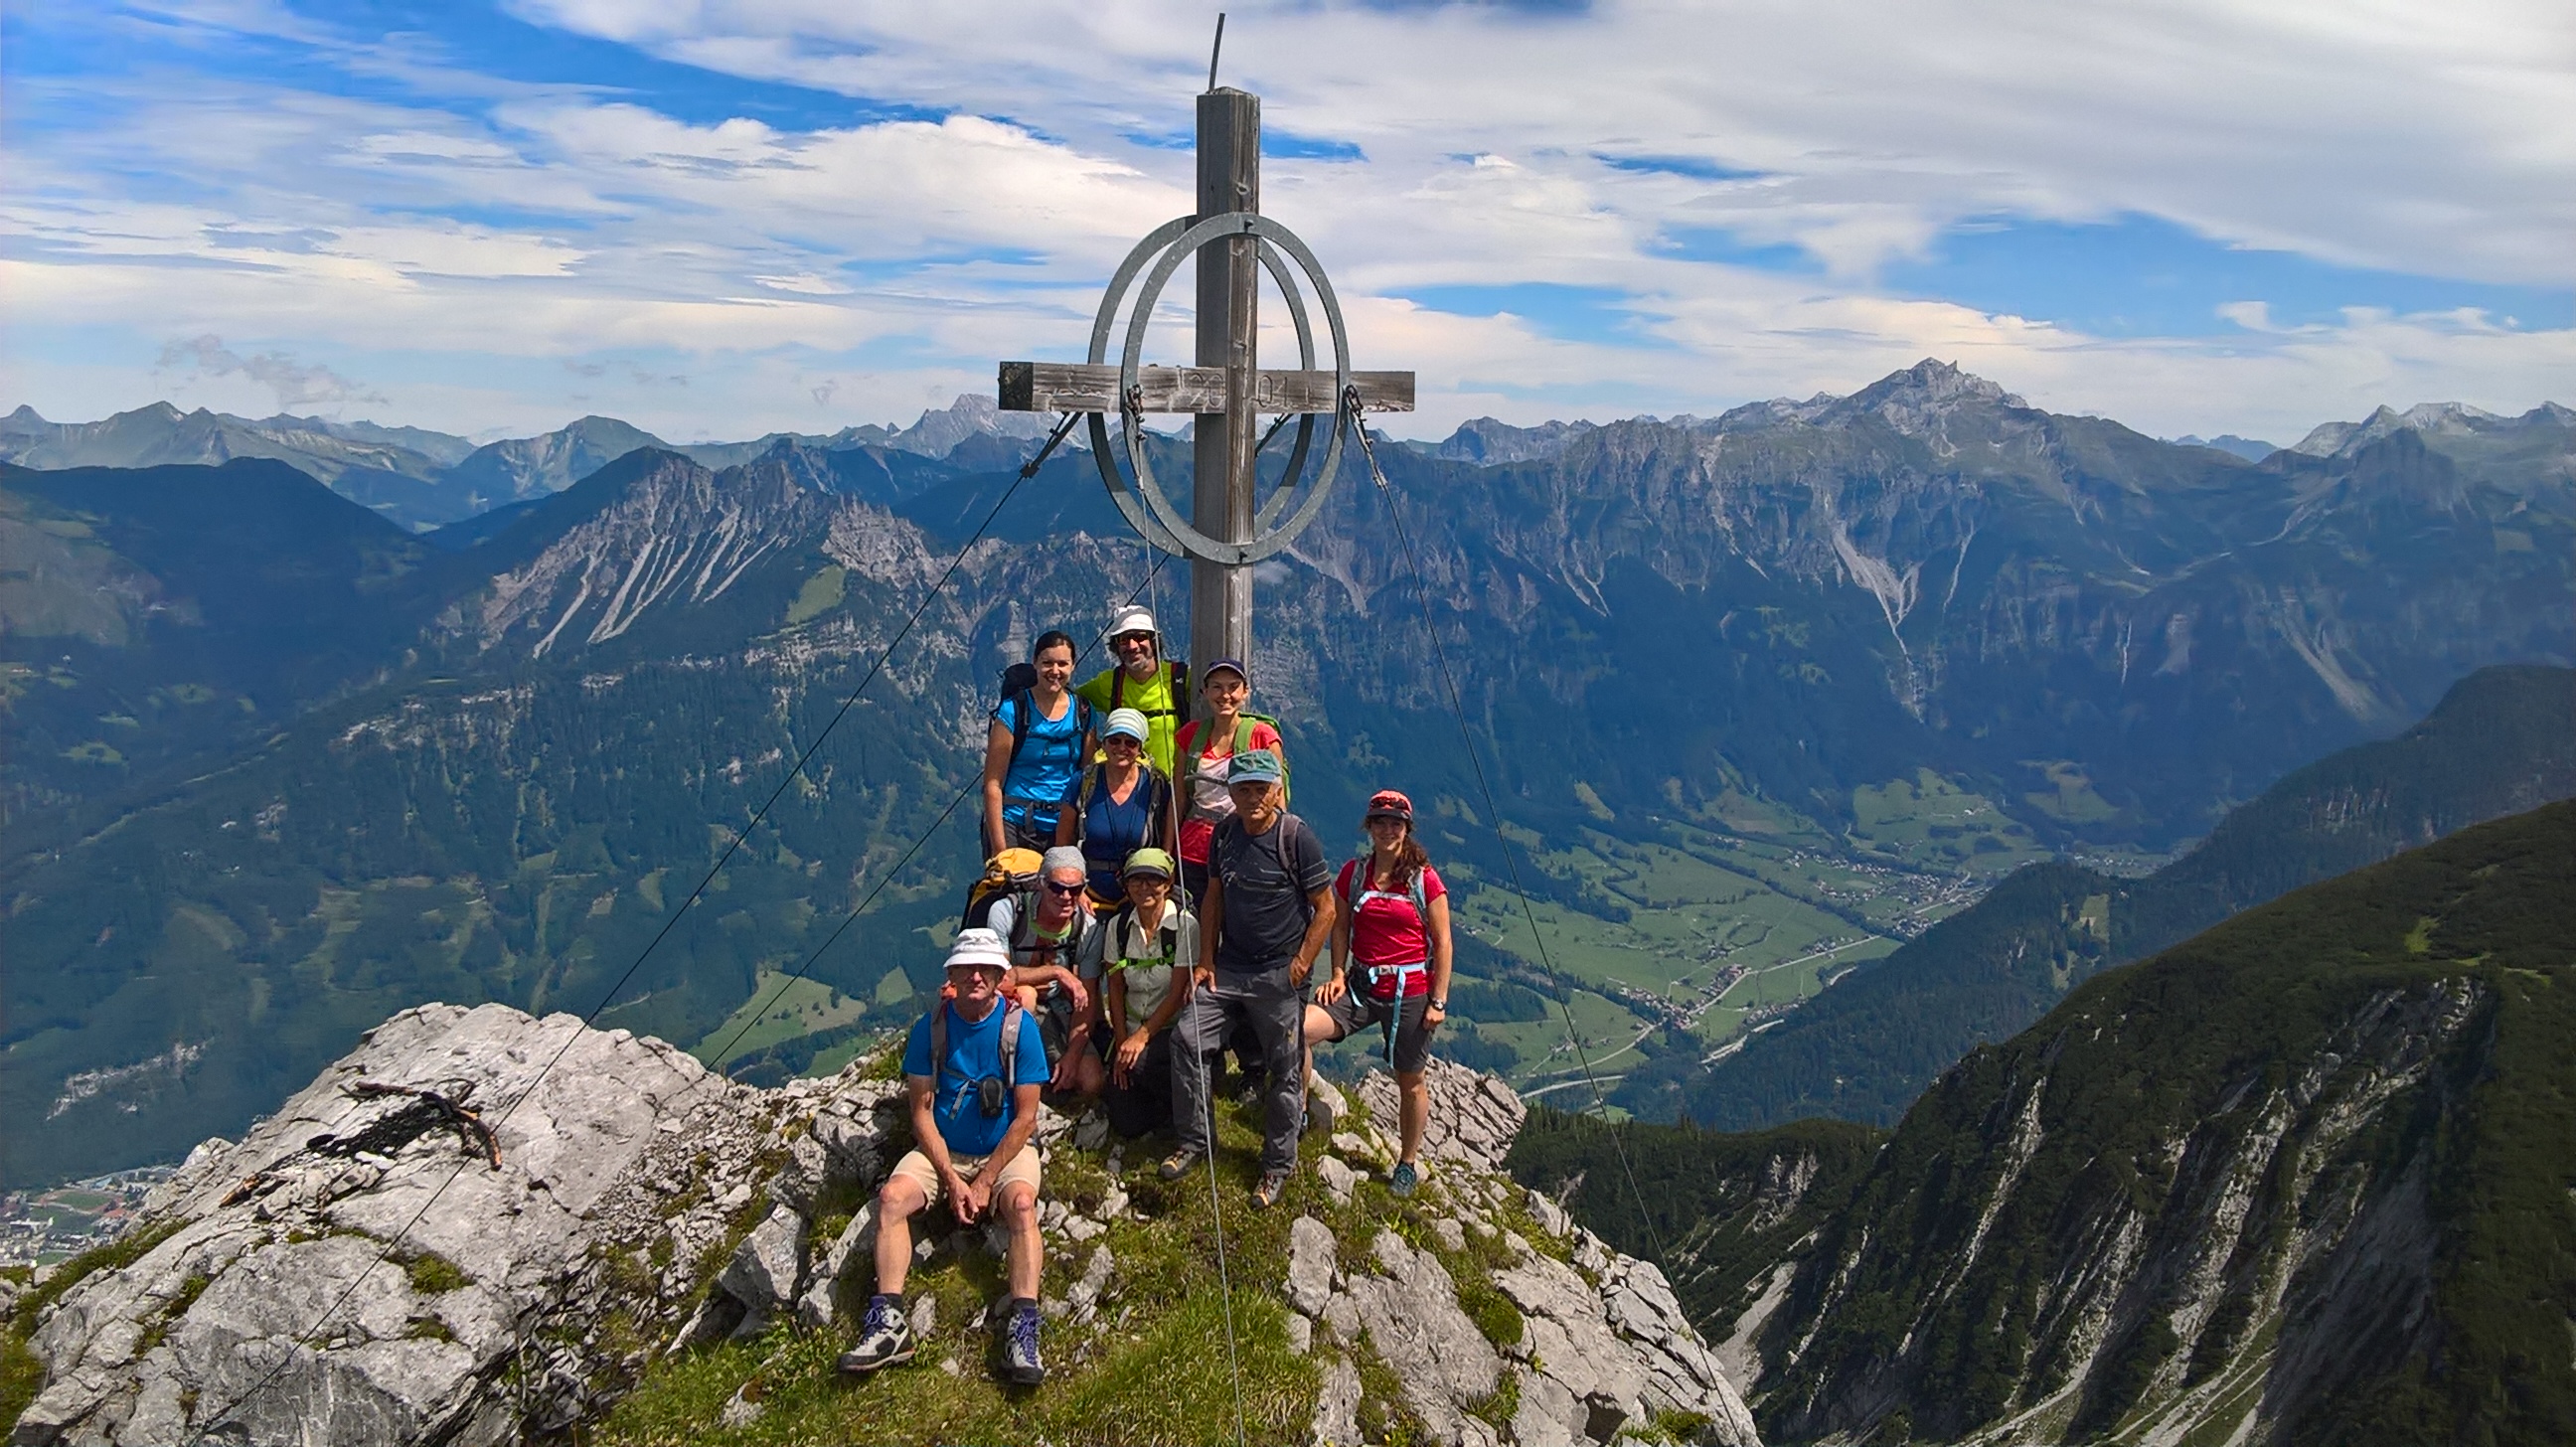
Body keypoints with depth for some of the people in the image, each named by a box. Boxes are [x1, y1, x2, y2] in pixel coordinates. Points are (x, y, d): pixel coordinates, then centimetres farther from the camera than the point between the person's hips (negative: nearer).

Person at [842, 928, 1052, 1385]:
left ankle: (1022, 1327, -36)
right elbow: (922, 1110, -3)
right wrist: (951, 1180, -13)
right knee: (892, 1196, -24)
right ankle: (889, 1321, -26)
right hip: (941, 1150, 2)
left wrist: (985, 1182, -13)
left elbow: (1025, 1116, -8)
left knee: (1022, 1202, -32)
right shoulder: (931, 1026, -3)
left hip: (1006, 1150, -2)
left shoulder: (1019, 1026, -8)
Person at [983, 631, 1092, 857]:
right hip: (1015, 827, -3)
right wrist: (999, 846, -13)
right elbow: (993, 783, -6)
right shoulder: (1013, 710, -4)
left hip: (1063, 828, 4)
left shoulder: (1083, 712, 8)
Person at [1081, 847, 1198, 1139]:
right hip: (1130, 1030, 4)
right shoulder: (1117, 925, 0)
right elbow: (1115, 989, 3)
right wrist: (1121, 1043, -5)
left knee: (1140, 1062, -34)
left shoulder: (1185, 926, -13)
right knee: (1127, 1124, -7)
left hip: (1171, 1030, -4)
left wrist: (1141, 1037, -18)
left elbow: (1177, 993, -14)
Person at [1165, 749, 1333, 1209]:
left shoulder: (1296, 836, -14)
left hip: (1280, 975, -5)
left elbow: (1325, 908, -10)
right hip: (1229, 966, 5)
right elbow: (1214, 897, 11)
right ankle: (1193, 1140, 14)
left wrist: (1299, 966, -12)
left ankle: (1278, 1166, 20)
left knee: (1285, 1069, 4)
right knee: (1187, 1039, -4)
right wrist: (1205, 961, 5)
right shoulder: (1225, 833, 2)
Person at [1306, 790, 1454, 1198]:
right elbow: (1340, 926, 11)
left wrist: (1438, 1001, -8)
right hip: (1362, 985, 3)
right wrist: (1338, 975, -2)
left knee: (1410, 1082, 10)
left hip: (1411, 991, -2)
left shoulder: (1425, 879, -7)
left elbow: (1442, 942, -5)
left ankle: (1409, 1164, 31)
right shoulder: (1354, 873, 3)